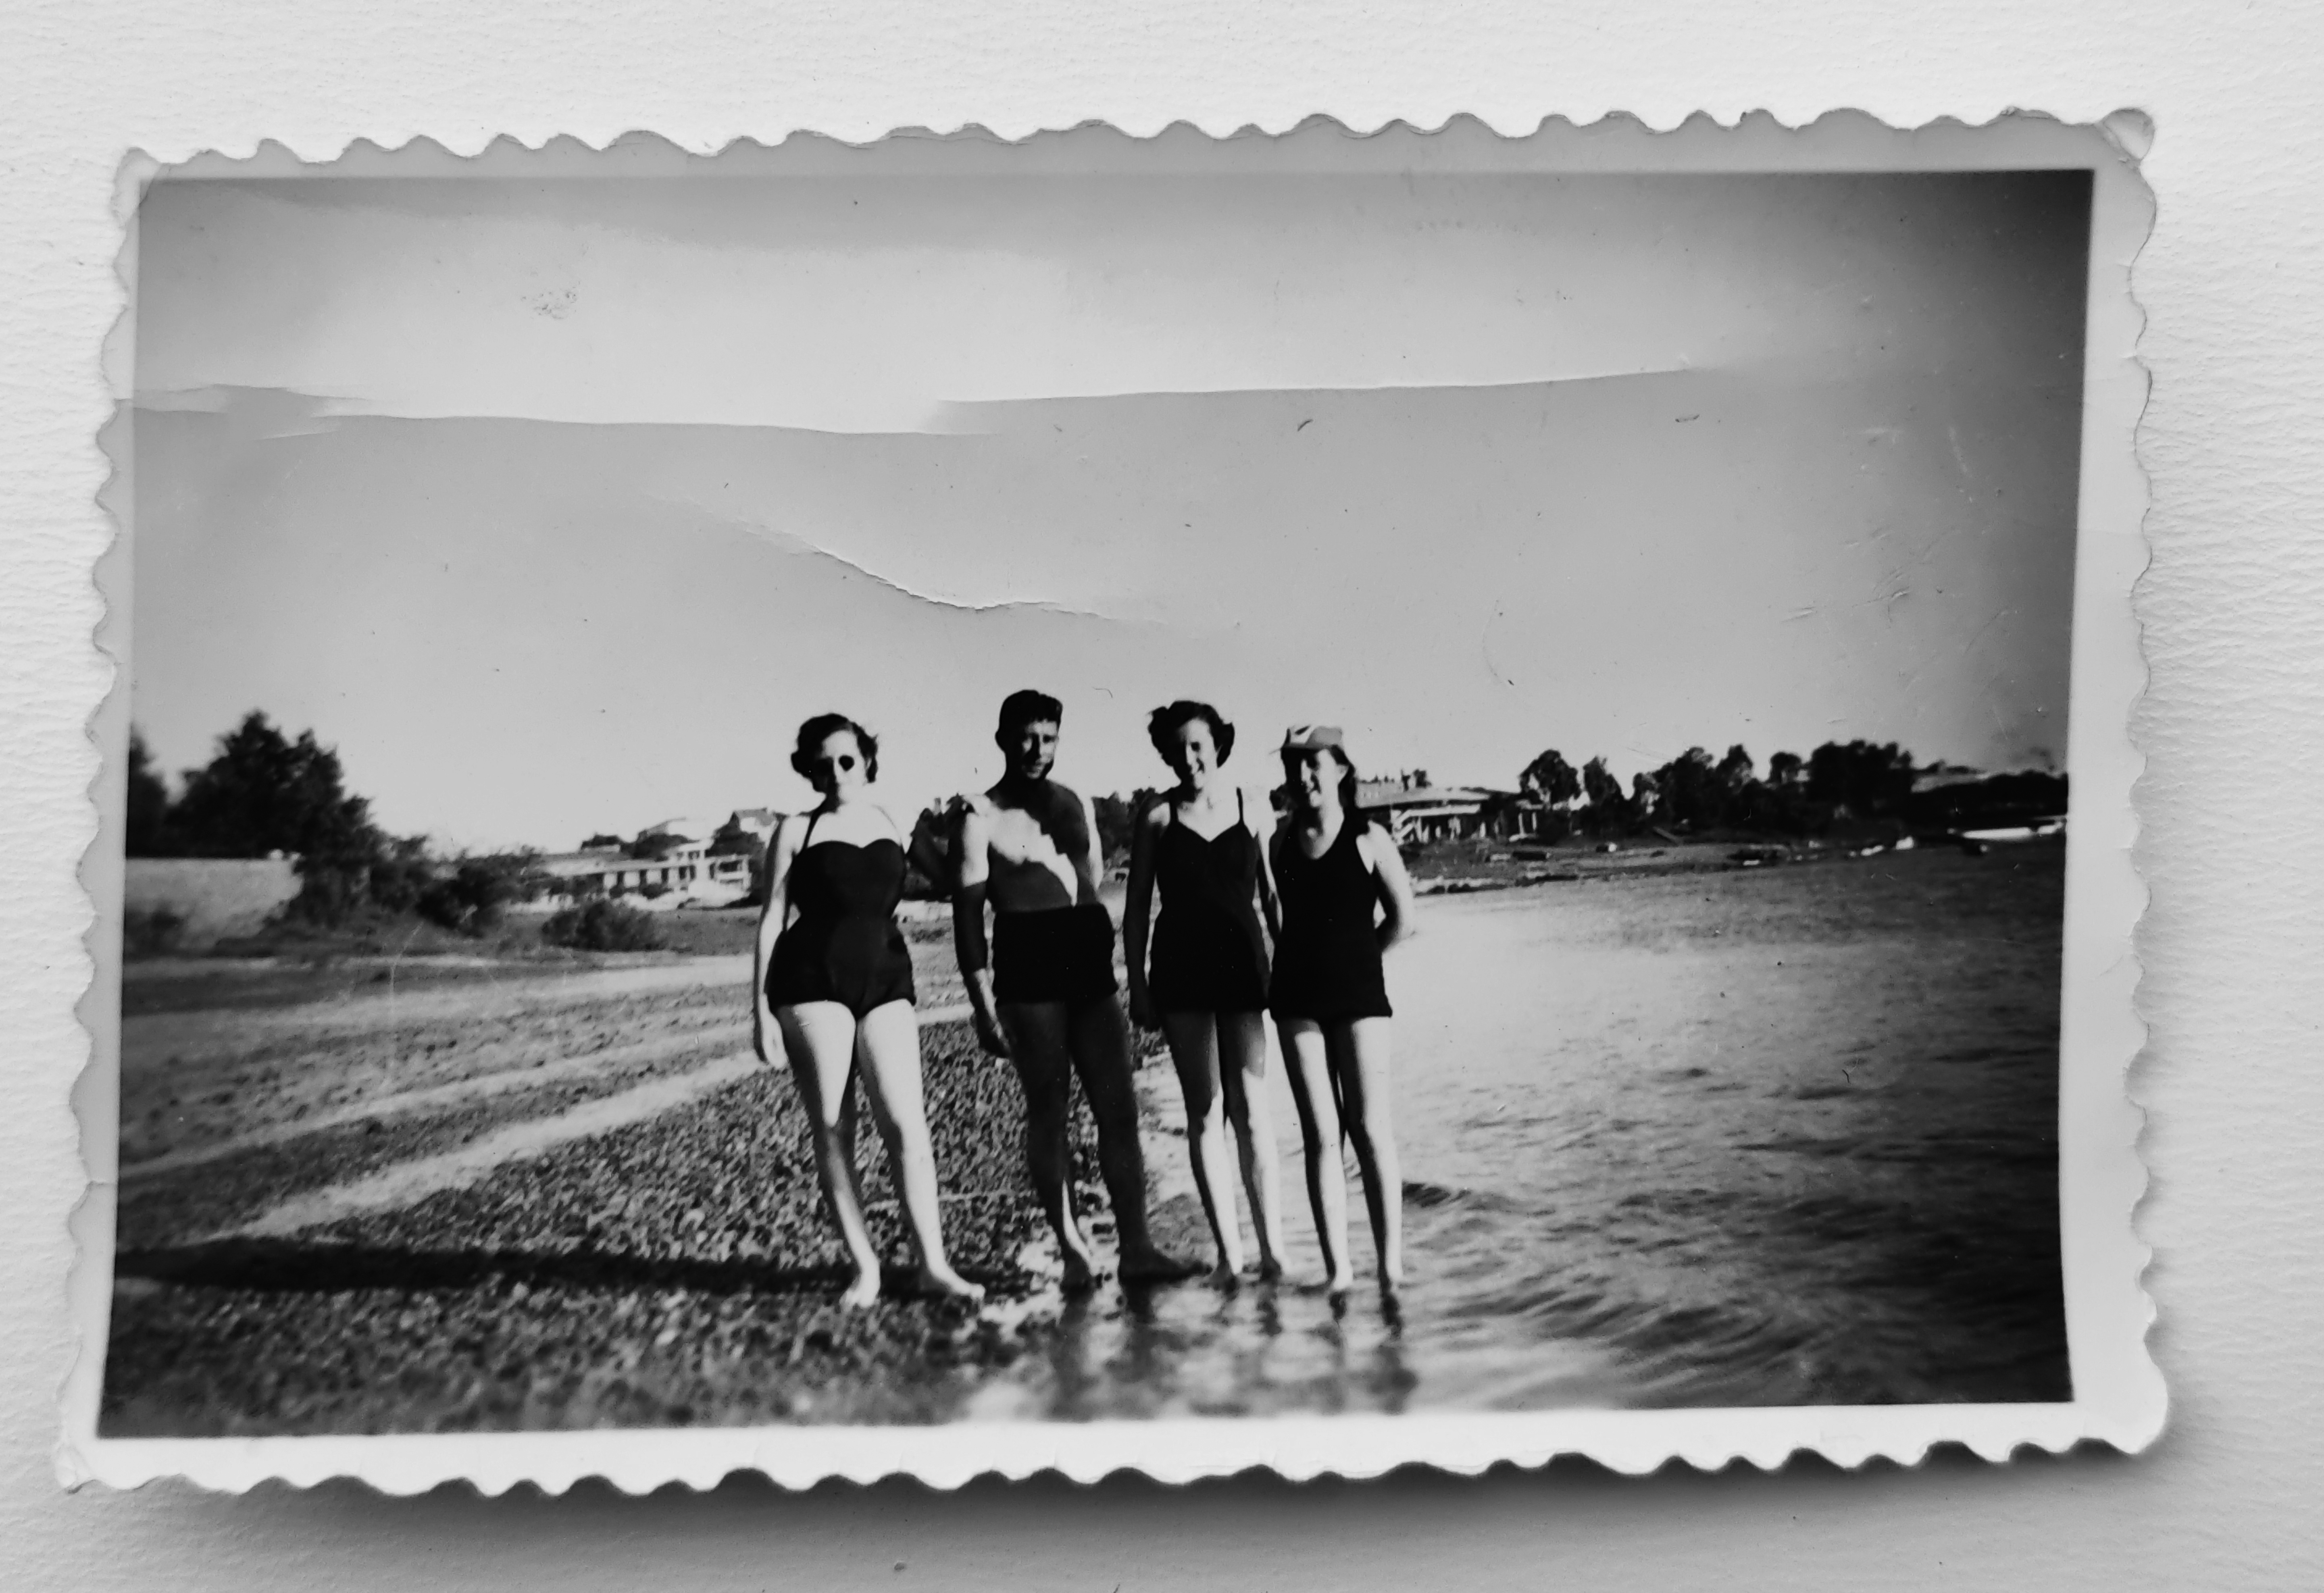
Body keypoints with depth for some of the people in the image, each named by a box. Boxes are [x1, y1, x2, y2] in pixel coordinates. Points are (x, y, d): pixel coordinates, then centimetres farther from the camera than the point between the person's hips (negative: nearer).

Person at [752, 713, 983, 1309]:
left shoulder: (894, 824, 12)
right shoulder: (798, 830, 4)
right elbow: (772, 919, 3)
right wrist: (761, 1005, -1)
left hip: (887, 979, 2)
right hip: (813, 984, -2)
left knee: (906, 1122, -8)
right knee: (832, 1130, -2)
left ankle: (933, 1264, -6)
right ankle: (864, 1267, 6)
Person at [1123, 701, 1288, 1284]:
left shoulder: (1253, 808, 3)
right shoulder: (1157, 820, 2)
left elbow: (1275, 894, 6)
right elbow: (1136, 911, 5)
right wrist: (1138, 985, 0)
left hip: (1242, 967, 0)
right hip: (1181, 975, 1)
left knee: (1250, 1108, -5)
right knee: (1204, 1112, 3)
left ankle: (1272, 1247, -1)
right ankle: (1229, 1251, 7)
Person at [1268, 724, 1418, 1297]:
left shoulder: (1368, 839, -4)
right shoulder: (1283, 839, 6)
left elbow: (1401, 918, 0)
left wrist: (1352, 956, 7)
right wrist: (1307, 959, 9)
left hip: (1358, 993, -3)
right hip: (1297, 998, 3)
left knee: (1371, 1128, -5)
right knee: (1321, 1135, 2)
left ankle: (1391, 1265, 0)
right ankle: (1338, 1267, 5)